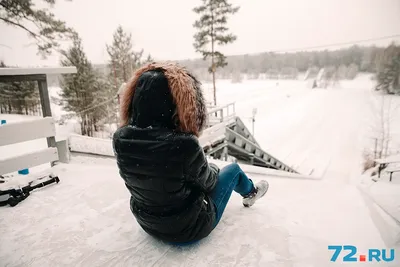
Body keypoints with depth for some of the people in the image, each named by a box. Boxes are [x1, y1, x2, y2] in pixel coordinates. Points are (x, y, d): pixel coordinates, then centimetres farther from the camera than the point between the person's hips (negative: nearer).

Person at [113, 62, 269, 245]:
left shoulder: (120, 139, -19)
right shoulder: (184, 144, -36)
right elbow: (206, 181, -16)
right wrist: (213, 169, 9)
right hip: (190, 227, -5)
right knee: (233, 169, 15)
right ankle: (250, 193, 51)